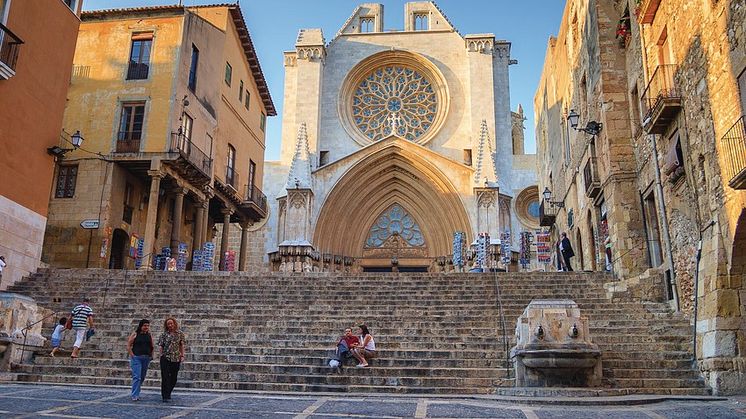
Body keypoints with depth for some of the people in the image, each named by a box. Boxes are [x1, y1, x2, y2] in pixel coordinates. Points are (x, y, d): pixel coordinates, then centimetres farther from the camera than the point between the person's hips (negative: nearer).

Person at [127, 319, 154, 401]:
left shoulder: (149, 335, 10)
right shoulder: (135, 334, -2)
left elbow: (152, 347, 14)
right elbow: (128, 346, -3)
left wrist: (151, 356, 5)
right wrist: (132, 355, -9)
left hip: (146, 358, 5)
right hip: (136, 358, -5)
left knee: (142, 377, 11)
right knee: (136, 377, -11)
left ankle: (136, 393, 24)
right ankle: (134, 396, -9)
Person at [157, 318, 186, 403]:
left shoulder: (180, 334, 5)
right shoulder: (164, 334, 2)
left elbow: (181, 346, 9)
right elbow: (160, 346, 5)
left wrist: (182, 356, 3)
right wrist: (161, 355, -5)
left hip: (176, 358, 2)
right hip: (165, 358, -2)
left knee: (173, 378, 8)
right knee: (165, 377, -6)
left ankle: (168, 393, 27)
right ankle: (166, 397, -2)